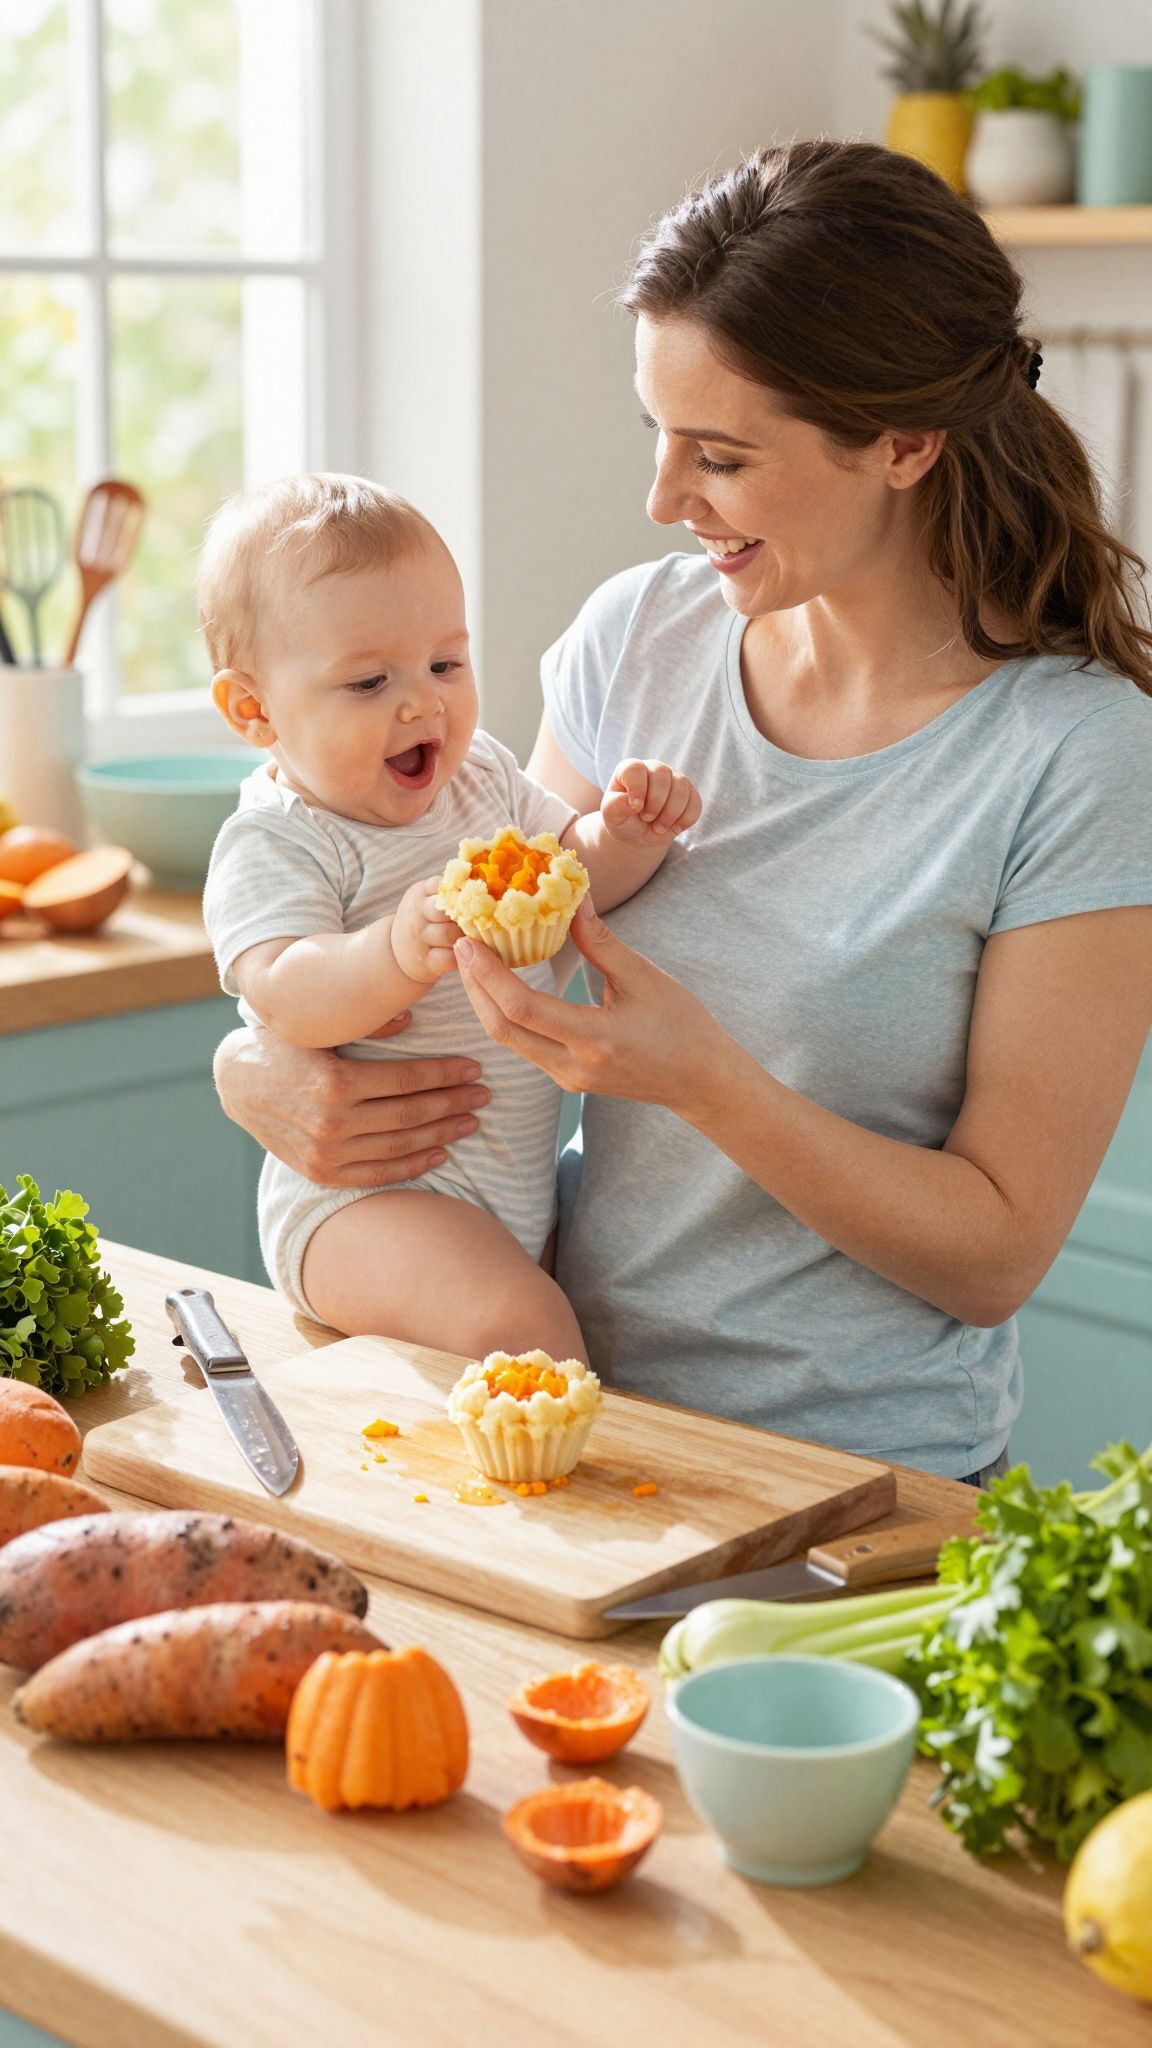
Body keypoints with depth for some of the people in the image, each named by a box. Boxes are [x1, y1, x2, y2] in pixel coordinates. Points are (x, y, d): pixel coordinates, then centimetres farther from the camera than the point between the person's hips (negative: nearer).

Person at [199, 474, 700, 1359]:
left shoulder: (481, 775, 10)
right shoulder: (273, 845, -14)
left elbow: (578, 874, 14)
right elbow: (284, 993, -29)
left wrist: (627, 835, -9)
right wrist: (397, 954, -50)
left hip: (525, 1182, 8)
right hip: (362, 1200, -8)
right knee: (518, 1321, -28)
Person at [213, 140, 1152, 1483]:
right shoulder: (637, 636, 2)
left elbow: (996, 1253, -10)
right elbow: (512, 949, 14)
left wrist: (704, 1079, -24)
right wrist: (261, 1063, -6)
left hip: (859, 1479, -5)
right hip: (575, 1407, 6)